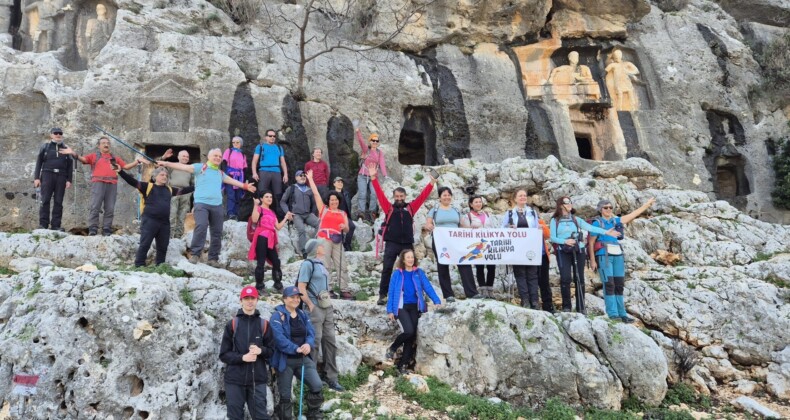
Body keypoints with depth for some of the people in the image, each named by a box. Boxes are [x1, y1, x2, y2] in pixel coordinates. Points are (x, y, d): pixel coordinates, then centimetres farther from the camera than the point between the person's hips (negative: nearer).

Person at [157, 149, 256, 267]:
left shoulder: (220, 173, 21)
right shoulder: (201, 167, 4)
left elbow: (232, 181, 36)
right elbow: (184, 167, -5)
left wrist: (245, 186, 39)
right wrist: (166, 163, -16)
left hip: (217, 205, 6)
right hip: (201, 203, -6)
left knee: (217, 232, 5)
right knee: (201, 227, -24)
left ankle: (213, 258, 14)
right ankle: (195, 254, -16)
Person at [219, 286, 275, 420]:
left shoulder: (264, 325, 4)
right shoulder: (232, 324, 1)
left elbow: (271, 351, 8)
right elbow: (224, 354, 2)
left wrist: (261, 350, -14)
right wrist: (242, 358, -14)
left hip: (258, 379, 0)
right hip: (235, 379, 0)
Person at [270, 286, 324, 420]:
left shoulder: (303, 315, 10)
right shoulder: (278, 316, -10)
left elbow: (311, 333, 2)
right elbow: (278, 337, -22)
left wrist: (308, 344, -21)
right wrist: (296, 348, -28)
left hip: (304, 358, 5)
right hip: (285, 360, -4)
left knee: (316, 385, -9)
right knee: (285, 395, 4)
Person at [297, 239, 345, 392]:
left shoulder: (321, 264, 15)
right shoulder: (308, 264, -10)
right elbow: (301, 289, -15)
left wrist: (328, 302, 14)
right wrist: (311, 305, -14)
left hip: (327, 307, 8)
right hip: (315, 309, -8)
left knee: (330, 342, 9)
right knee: (314, 344, -4)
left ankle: (331, 378, 16)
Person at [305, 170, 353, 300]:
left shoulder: (343, 214, 18)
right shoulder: (323, 209, 10)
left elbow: (347, 229, 14)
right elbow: (316, 193, 9)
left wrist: (344, 227, -10)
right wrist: (310, 179, 10)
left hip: (337, 241, 3)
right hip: (324, 239, -3)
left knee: (341, 265, 0)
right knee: (325, 265, -6)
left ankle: (344, 291, 1)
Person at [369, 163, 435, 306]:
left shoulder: (410, 208, 12)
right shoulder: (389, 208, 8)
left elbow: (422, 196, 8)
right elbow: (380, 194, 0)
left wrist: (431, 184, 0)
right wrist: (373, 178, -8)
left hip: (407, 244, 2)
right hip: (391, 243, -2)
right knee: (387, 269, -4)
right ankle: (382, 295, 0)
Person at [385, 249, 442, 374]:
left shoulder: (419, 272, 5)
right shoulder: (397, 274, 0)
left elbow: (428, 287, -3)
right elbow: (391, 292, 1)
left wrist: (437, 301, -16)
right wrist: (390, 310, -4)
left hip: (415, 307, 3)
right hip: (401, 307, -3)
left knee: (412, 335, 1)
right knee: (409, 331, -21)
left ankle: (403, 364, 12)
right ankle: (392, 348, 5)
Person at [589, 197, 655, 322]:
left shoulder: (615, 221, 14)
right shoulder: (597, 223, -1)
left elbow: (632, 215, 19)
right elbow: (591, 243, -3)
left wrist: (647, 204, 21)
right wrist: (592, 260, -8)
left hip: (617, 256, 6)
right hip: (603, 256, -6)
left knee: (619, 285, 5)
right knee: (609, 284, -11)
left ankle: (622, 313, 9)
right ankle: (612, 314, -12)